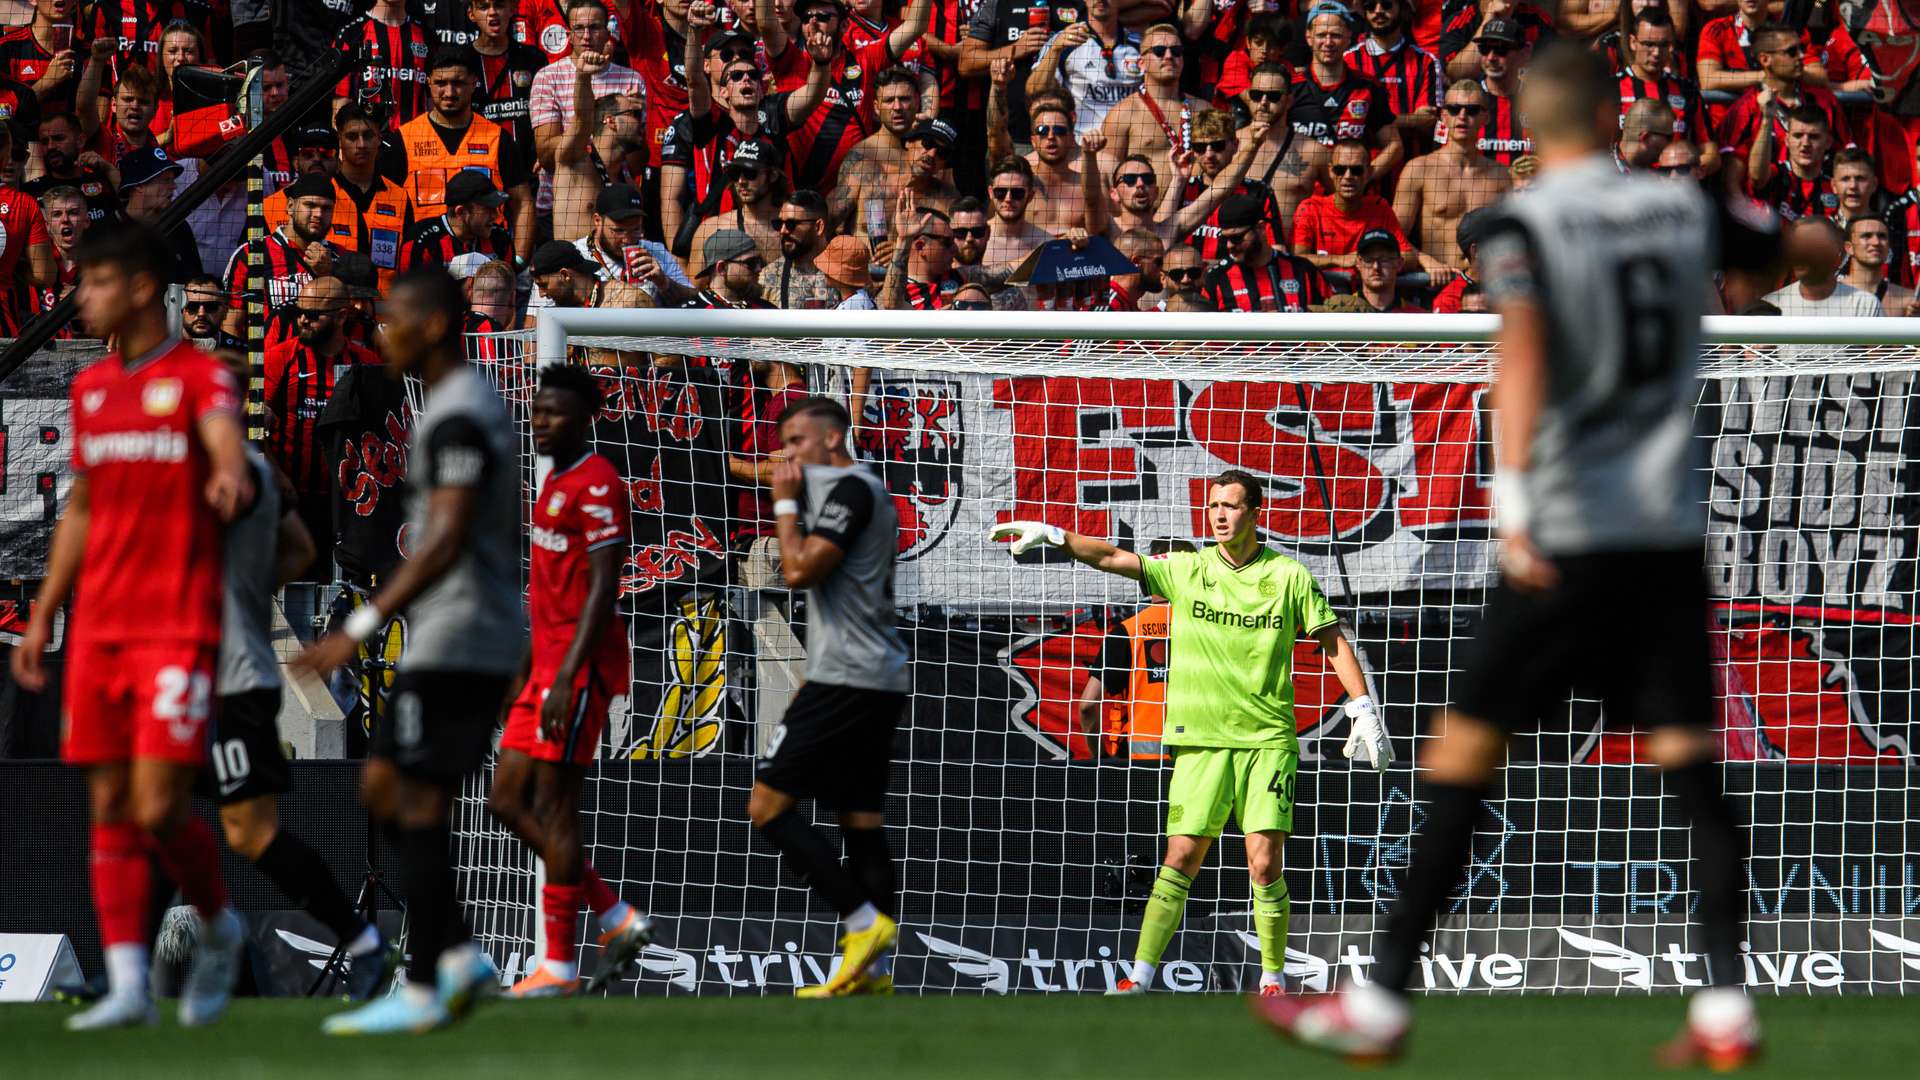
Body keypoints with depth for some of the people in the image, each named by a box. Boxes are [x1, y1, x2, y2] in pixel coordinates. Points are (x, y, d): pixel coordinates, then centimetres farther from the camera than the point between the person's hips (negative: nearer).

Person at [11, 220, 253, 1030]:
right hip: (98, 628, 6)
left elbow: (224, 439, -27)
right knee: (110, 808, 2)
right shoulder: (91, 388, 15)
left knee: (159, 810, -11)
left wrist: (228, 475, -51)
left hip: (179, 628, -6)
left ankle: (219, 927, 17)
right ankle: (127, 986, 3)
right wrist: (42, 618, 20)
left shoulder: (201, 377, -5)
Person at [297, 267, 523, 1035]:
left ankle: (421, 992, -4)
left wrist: (362, 627, -28)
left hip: (454, 645, -10)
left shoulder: (456, 417, -15)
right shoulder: (477, 407, 17)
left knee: (419, 803, -6)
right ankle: (458, 956, 8)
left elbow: (446, 541, -25)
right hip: (474, 641, 10)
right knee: (382, 790, 12)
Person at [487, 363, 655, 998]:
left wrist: (567, 679, -23)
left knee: (553, 807, -7)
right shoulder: (555, 483, 18)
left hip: (581, 667, -10)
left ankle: (558, 968, -2)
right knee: (508, 802, 9)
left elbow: (601, 590, -19)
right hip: (548, 663, 10)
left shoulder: (596, 485, -13)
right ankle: (620, 920, 14)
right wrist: (524, 672, 23)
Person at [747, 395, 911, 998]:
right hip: (880, 679, 10)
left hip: (846, 678, -10)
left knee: (768, 804, -10)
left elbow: (799, 570, -17)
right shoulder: (863, 493, 22)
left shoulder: (850, 489, -10)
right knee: (861, 821, 7)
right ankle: (874, 969, 3)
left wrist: (786, 502, -6)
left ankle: (865, 922, -15)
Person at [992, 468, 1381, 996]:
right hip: (1201, 741, 1)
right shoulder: (1185, 570, 4)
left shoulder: (1289, 577, 2)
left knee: (1265, 863, -9)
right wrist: (1052, 535, -13)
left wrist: (1364, 711, 3)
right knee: (1181, 859, -4)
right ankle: (1140, 976, 1)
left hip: (1268, 740, -1)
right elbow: (1113, 558, -1)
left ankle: (1272, 978, 5)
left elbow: (1333, 642, 8)